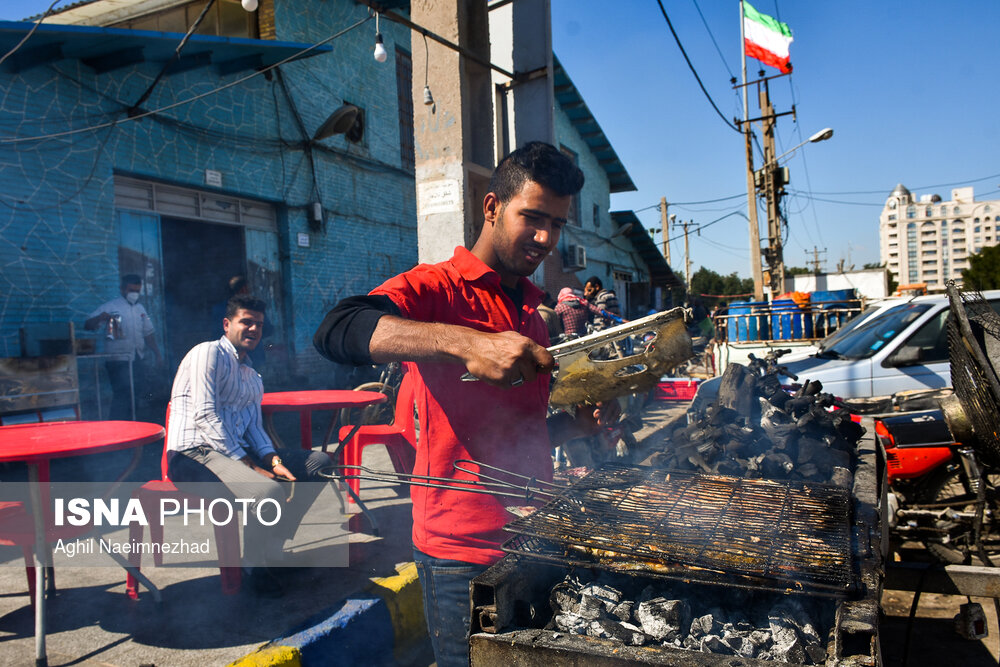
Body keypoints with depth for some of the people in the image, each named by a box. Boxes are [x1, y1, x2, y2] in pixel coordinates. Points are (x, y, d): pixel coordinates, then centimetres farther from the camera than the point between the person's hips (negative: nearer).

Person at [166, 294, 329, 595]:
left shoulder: (252, 376, 23)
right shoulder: (209, 352, -4)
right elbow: (205, 416, -14)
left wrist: (274, 462, -5)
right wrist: (249, 465, -17)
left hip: (238, 452, 9)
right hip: (196, 454, -9)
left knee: (320, 463, 2)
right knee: (270, 491, -34)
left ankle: (273, 542, 3)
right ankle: (256, 564, -6)